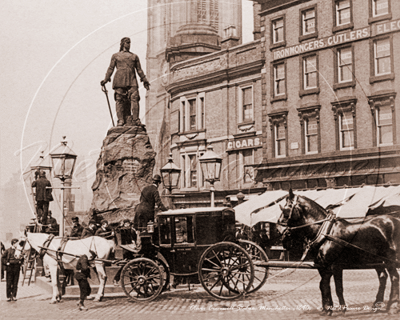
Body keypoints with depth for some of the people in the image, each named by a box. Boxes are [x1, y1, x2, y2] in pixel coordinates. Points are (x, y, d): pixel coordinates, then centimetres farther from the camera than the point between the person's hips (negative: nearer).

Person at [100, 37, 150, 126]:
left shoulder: (134, 56, 25)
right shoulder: (115, 56, 19)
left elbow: (139, 69, 22)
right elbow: (111, 68, 14)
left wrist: (144, 80, 13)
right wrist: (106, 79, 4)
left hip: (131, 80, 1)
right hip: (119, 80, -1)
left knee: (134, 98, -14)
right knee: (119, 99, -8)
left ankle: (136, 119, -17)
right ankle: (121, 120, -9)